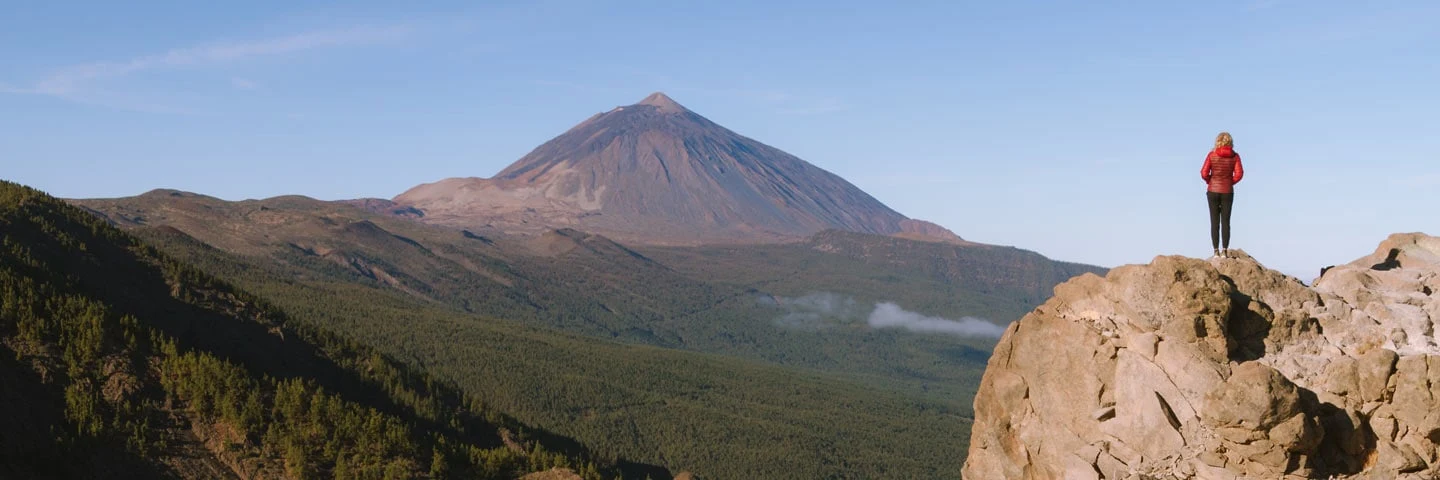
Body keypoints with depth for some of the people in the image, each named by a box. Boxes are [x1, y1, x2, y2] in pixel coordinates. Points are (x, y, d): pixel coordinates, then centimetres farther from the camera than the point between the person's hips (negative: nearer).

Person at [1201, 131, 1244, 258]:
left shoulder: (1212, 155, -5)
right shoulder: (1235, 156, -2)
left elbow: (1204, 173, -11)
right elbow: (1239, 174, -9)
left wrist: (1210, 182, 7)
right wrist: (1231, 182, 8)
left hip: (1213, 191, -1)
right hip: (1228, 192, 1)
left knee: (1214, 222, 3)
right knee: (1225, 221, 5)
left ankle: (1216, 251, 0)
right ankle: (1224, 251, 1)